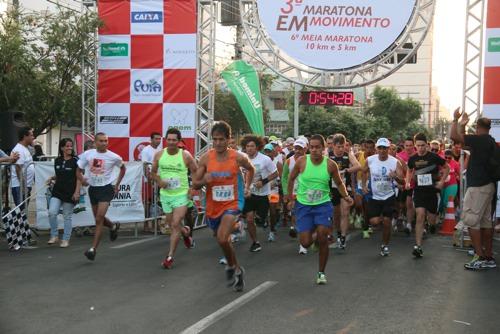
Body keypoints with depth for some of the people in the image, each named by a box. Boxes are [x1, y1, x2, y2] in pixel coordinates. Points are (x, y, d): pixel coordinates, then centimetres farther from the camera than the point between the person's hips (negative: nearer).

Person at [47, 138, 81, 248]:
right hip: (57, 191, 4)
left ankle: (66, 240, 15)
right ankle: (54, 236, 5)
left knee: (67, 217, 4)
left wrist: (77, 192, -15)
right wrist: (52, 178, 2)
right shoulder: (57, 161, 9)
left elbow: (79, 177, -7)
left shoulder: (75, 161, -5)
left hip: (70, 193, -4)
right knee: (52, 212, -11)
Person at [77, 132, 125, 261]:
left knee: (99, 219, -14)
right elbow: (78, 171, 5)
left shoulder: (113, 157, -8)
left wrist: (117, 185, 7)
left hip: (106, 189, -4)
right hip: (92, 188, 4)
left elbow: (123, 168, 11)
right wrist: (82, 179, -17)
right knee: (99, 218, 17)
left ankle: (93, 249, -12)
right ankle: (113, 227, 50)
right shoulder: (87, 154, -3)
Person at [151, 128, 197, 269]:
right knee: (172, 225, 15)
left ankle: (170, 256, -7)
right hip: (166, 194, 4)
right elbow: (153, 172, 11)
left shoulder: (185, 155, -10)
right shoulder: (159, 155, -2)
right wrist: (159, 181, -9)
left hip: (182, 195, -4)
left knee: (175, 225, -13)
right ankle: (186, 231, 50)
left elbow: (196, 172, 0)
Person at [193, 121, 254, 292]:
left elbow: (251, 169, 13)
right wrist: (204, 180, -23)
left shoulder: (238, 157, -11)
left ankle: (232, 267, 2)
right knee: (224, 239, 19)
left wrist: (247, 187, 6)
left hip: (231, 204, -3)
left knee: (222, 238, -24)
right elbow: (195, 184, -4)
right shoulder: (205, 158, -8)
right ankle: (237, 269, 43)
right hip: (213, 206, 3)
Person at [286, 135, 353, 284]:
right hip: (303, 205, 1)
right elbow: (291, 178, 8)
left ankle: (321, 273, 4)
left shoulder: (330, 164, -7)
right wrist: (290, 198, 8)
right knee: (305, 243, -5)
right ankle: (312, 234, 36)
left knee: (322, 237, -15)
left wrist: (346, 196, -7)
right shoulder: (302, 161, -9)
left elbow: (339, 183, 9)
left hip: (323, 204, 0)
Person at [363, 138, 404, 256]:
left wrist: (395, 177, -33)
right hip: (374, 196, 1)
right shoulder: (370, 160, -7)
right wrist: (364, 185, 3)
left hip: (389, 196, -1)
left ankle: (385, 246, 20)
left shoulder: (395, 162, -12)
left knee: (387, 222, 0)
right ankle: (381, 217, 29)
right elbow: (365, 172, 15)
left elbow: (403, 181, -12)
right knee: (374, 222, -9)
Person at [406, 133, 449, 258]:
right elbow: (409, 170, 21)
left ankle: (432, 224, 48)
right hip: (419, 190, 1)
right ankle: (418, 246, -15)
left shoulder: (434, 157, -8)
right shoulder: (413, 159, 1)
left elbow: (447, 168, 5)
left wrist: (442, 181, -5)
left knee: (431, 218, 6)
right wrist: (408, 182, 5)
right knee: (420, 215, -14)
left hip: (432, 191, -1)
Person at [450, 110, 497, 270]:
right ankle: (489, 257, 16)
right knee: (486, 221, 12)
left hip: (478, 187, -9)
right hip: (488, 185, 9)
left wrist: (455, 119, -7)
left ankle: (480, 257, -8)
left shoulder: (480, 139, -15)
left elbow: (454, 136, -20)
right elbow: (463, 140, 26)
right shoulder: (490, 141, 13)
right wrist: (462, 125, 26)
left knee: (471, 220, -6)